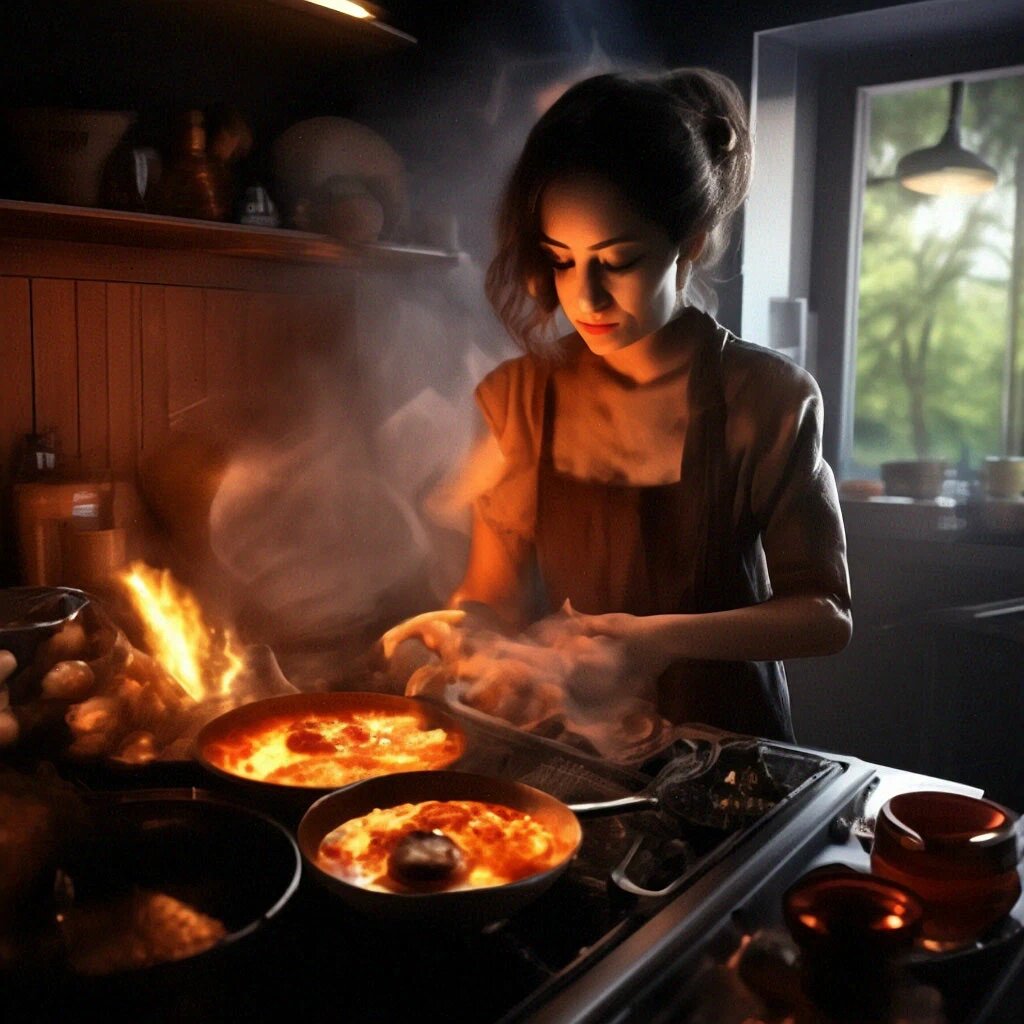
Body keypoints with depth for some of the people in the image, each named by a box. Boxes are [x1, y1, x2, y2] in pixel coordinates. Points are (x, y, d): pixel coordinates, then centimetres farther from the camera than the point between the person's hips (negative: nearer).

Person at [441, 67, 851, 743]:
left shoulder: (768, 400, -7)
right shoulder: (521, 397, -1)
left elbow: (825, 615, -6)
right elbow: (492, 594, 5)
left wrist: (668, 638, -20)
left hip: (723, 743, -1)